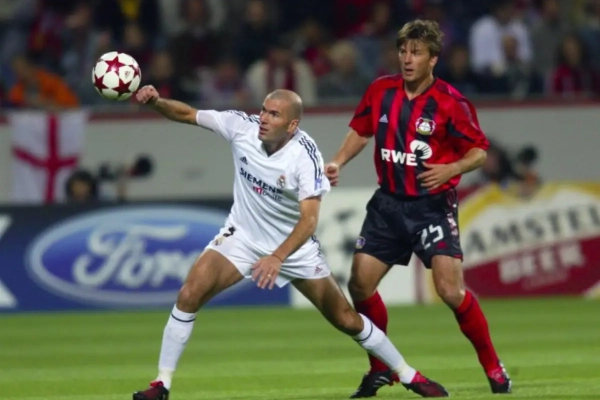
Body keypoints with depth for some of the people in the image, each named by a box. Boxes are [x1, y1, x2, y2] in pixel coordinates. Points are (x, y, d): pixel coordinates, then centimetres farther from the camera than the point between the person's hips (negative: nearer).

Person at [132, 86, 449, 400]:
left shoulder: (304, 156, -26)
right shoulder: (242, 126, -16)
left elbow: (309, 219, -33)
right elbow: (188, 114, -7)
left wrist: (277, 258, -46)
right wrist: (156, 102, -26)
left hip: (295, 244, -2)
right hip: (242, 237, 2)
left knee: (345, 319, 2)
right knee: (189, 295, -19)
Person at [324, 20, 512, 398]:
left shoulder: (449, 102, -14)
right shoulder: (381, 91, -1)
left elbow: (479, 151, -7)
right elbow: (361, 130, 16)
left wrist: (451, 169, -25)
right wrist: (338, 163, 3)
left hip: (433, 206, -5)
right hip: (389, 203, 5)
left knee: (451, 290, -17)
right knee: (360, 284, 0)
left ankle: (494, 367, 0)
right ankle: (381, 368, 19)